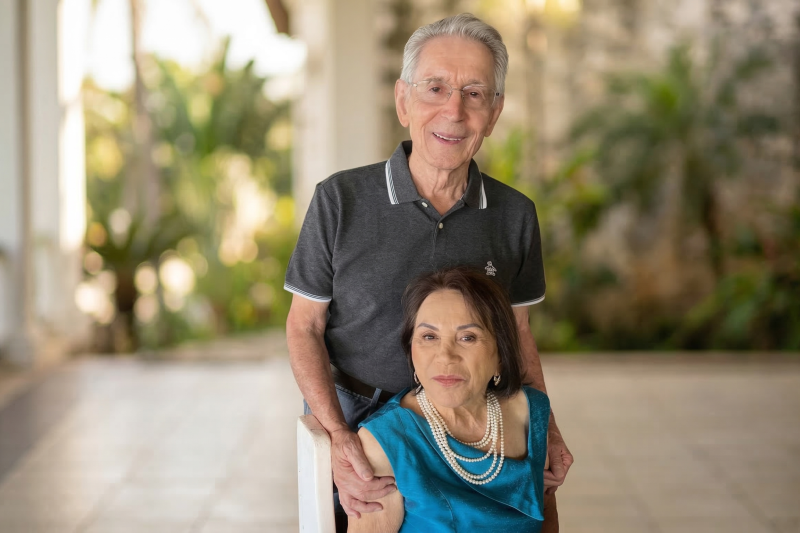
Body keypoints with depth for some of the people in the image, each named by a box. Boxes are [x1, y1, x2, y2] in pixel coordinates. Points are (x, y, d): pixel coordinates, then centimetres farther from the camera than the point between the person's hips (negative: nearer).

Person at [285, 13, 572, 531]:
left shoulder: (515, 215, -3)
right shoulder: (340, 201, -12)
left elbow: (517, 332, 8)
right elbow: (305, 325, -7)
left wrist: (545, 430, -3)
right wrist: (336, 436, -20)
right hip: (352, 426, -2)